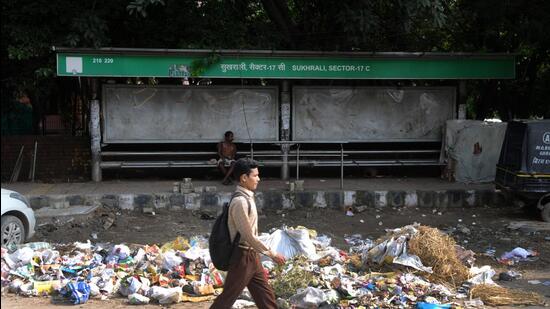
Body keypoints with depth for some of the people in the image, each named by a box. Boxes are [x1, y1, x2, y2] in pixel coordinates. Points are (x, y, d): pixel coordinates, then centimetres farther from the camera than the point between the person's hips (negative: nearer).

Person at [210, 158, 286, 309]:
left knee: (266, 296, 11)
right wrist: (272, 254, -16)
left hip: (251, 256, 9)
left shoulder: (247, 198, 9)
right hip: (242, 257, -9)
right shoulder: (240, 201, -22)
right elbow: (248, 236, -22)